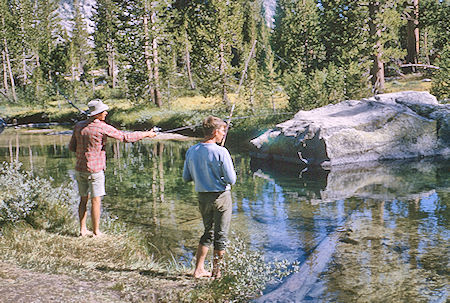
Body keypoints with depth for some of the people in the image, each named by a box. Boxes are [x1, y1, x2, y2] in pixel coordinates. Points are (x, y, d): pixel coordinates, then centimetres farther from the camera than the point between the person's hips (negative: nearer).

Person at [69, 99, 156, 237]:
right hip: (94, 169, -6)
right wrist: (146, 134, 0)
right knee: (96, 200, 2)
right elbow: (125, 137, -10)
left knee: (83, 199, 15)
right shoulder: (103, 127, -14)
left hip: (79, 169, 6)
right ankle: (96, 232, 8)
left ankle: (83, 230, 19)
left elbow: (71, 147, 10)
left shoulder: (79, 126, 4)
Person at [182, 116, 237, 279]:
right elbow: (231, 179, -17)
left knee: (208, 232, 21)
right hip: (221, 196, -5)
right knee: (221, 235, 8)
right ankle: (216, 272, 16)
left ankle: (198, 269, 22)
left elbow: (186, 177, 6)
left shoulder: (191, 151, 0)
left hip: (202, 196, 6)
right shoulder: (221, 152, -18)